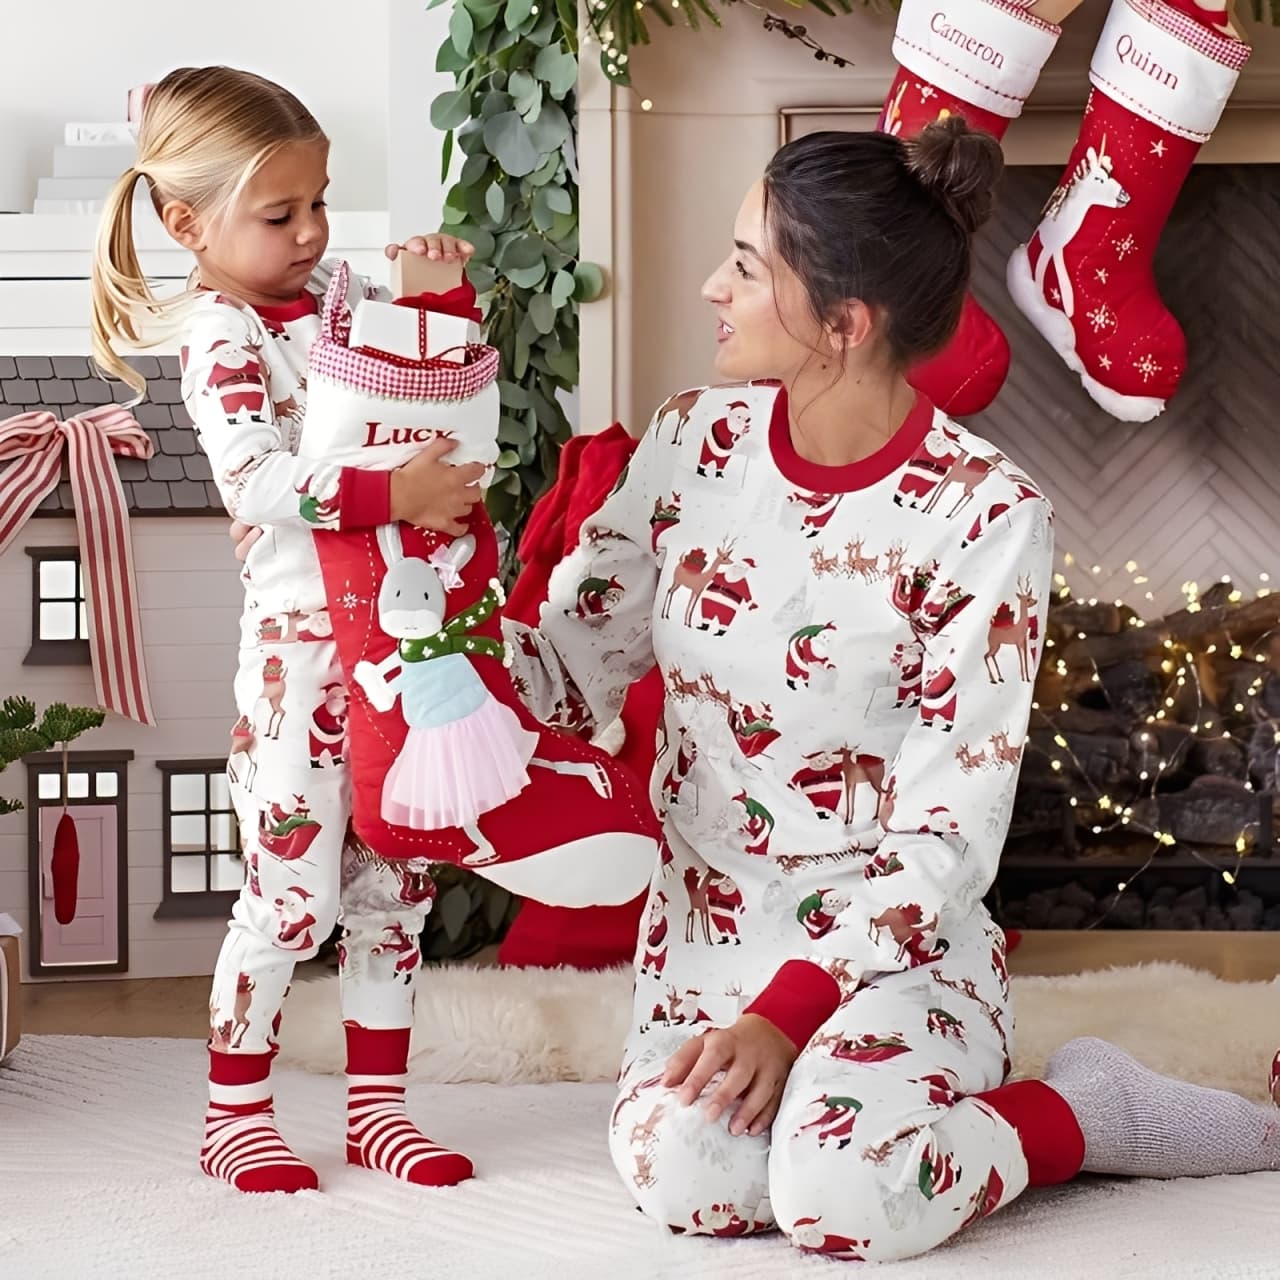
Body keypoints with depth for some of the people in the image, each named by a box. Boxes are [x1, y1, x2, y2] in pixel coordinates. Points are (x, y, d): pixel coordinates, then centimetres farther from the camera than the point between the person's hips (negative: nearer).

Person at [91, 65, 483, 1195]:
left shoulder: (327, 286, 9)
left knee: (394, 883, 12)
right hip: (303, 641, -8)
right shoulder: (225, 338, -14)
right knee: (294, 891, -2)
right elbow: (256, 481, -29)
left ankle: (377, 1106, 22)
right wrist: (392, 494, -36)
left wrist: (429, 266, 5)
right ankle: (235, 1115, 13)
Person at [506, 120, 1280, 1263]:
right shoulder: (695, 443, -1)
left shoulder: (985, 515, -15)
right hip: (705, 924, 4)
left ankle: (1085, 1111, -2)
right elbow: (562, 672, 2)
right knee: (683, 1176, -27)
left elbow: (945, 833, -15)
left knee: (846, 1199, -32)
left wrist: (790, 1007, -20)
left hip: (889, 941, -4)